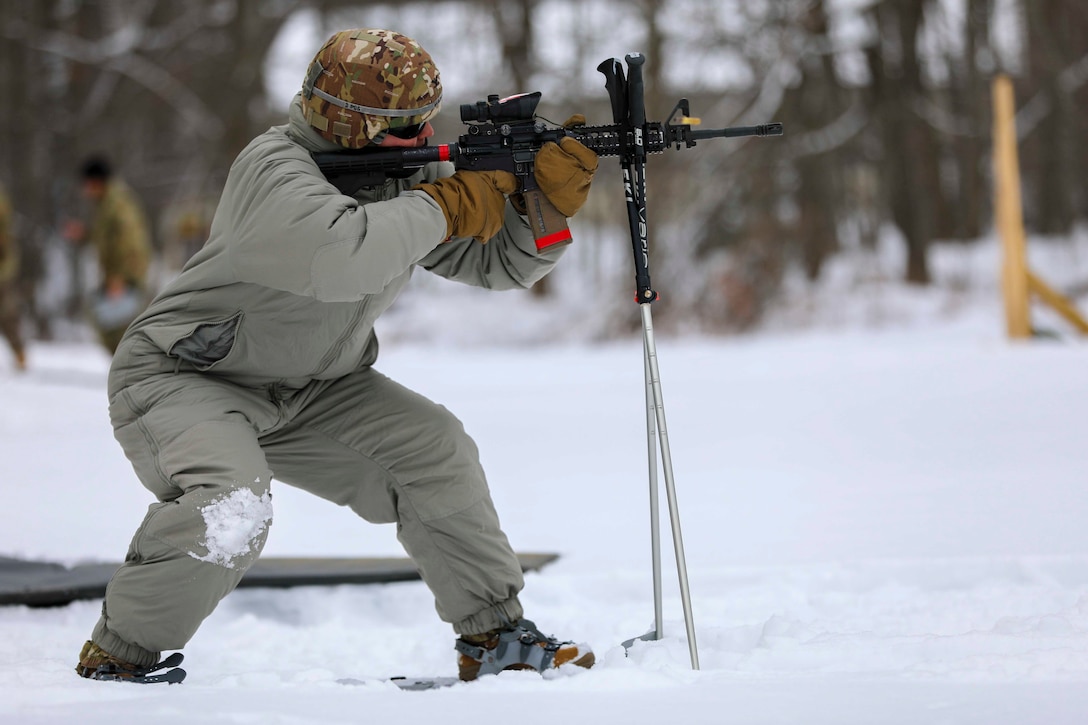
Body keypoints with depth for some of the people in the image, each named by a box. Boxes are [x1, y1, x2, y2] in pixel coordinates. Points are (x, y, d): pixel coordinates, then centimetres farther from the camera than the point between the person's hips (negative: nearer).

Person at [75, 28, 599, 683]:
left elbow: (501, 262, 3)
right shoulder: (275, 169, -25)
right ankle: (117, 659, -12)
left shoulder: (410, 174, -1)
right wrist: (447, 206, -33)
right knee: (231, 516, -32)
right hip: (182, 381, -8)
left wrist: (549, 199, -17)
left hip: (308, 391, 8)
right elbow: (338, 255, -45)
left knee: (434, 451, -6)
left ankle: (494, 637, 7)